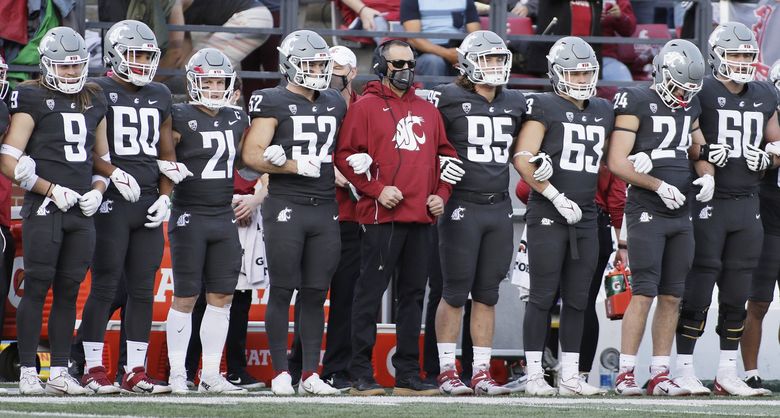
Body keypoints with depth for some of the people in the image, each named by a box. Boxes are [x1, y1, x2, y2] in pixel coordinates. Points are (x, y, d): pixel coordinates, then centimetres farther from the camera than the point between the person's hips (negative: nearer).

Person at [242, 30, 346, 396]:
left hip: (325, 209, 5)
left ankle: (310, 375, 9)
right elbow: (252, 155, -9)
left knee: (316, 294, 6)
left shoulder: (334, 104, 16)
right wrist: (297, 166, -16)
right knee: (282, 291, -2)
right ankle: (280, 373, 3)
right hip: (286, 206, -5)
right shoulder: (274, 102, -3)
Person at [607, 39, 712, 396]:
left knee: (672, 297, 6)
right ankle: (625, 374, -8)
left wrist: (707, 175, 5)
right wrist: (658, 185, -17)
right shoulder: (637, 102, -9)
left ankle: (660, 374, 9)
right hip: (646, 213, -7)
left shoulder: (689, 106, 13)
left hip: (681, 215, 7)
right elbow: (616, 162, -13)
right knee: (644, 293, -11)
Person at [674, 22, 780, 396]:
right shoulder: (701, 92, -6)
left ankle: (727, 372, 15)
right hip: (708, 203, -6)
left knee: (736, 294, 9)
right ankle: (684, 369, 1)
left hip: (747, 203, 6)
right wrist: (703, 153, -24)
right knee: (699, 290, -5)